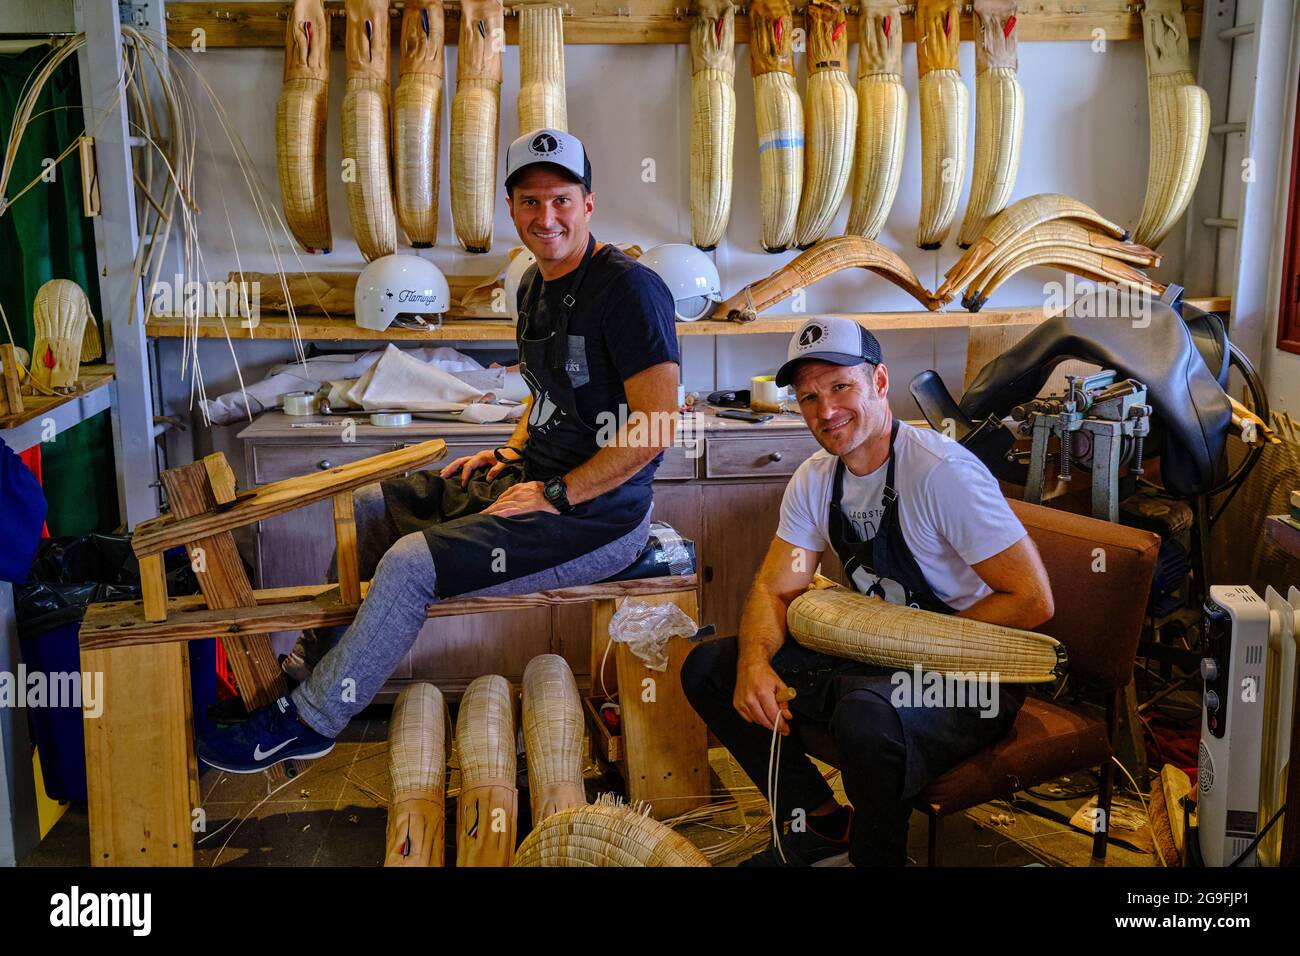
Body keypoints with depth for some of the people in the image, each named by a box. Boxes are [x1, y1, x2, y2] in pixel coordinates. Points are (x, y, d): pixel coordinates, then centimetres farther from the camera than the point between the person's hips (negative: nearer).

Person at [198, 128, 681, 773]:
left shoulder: (628, 287, -18)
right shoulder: (535, 284, 10)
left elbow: (657, 428, -24)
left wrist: (556, 496, -20)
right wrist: (510, 453, 9)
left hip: (598, 511, -9)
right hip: (532, 479, 10)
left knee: (410, 562, -21)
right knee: (364, 510, 11)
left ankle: (309, 722, -3)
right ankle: (315, 661, 23)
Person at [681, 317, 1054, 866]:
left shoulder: (941, 472, -21)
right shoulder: (815, 480, 2)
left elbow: (1032, 601, -21)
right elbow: (773, 590, 4)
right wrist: (754, 661, -17)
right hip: (871, 660, 8)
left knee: (865, 714, -40)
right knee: (708, 669, 0)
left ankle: (874, 855, -8)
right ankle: (822, 824, 9)